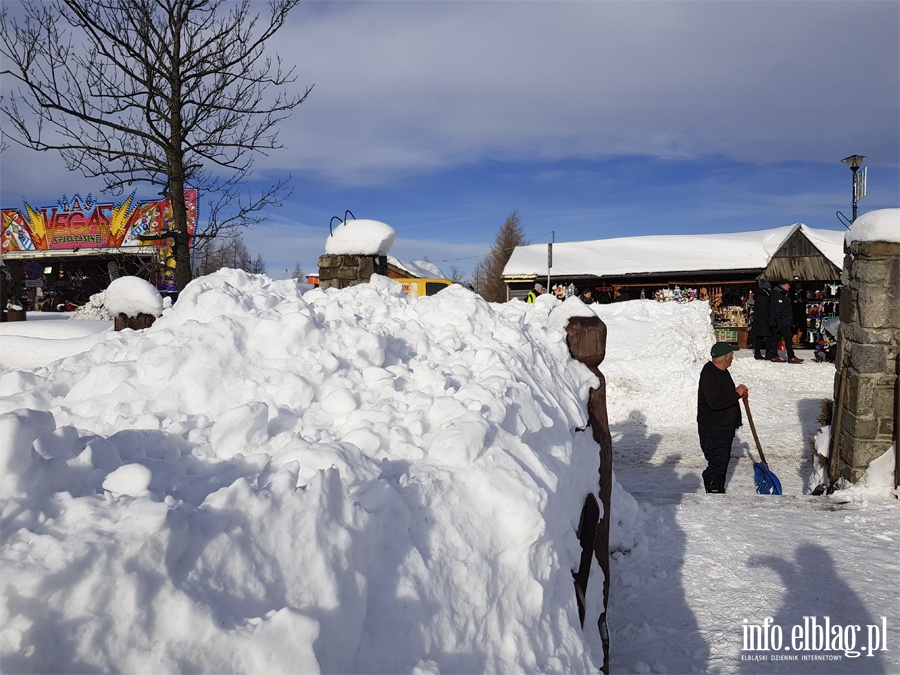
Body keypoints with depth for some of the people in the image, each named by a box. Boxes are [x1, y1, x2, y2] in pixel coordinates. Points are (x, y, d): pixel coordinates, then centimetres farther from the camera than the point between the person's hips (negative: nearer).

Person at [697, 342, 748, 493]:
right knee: (717, 465, -5)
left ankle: (719, 493, 29)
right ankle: (714, 492, 6)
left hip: (725, 428, 10)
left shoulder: (722, 371, 11)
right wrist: (737, 394, -22)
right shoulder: (708, 375, -22)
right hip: (712, 431, -10)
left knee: (723, 462, 18)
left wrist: (739, 393, 10)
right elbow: (715, 402, -30)